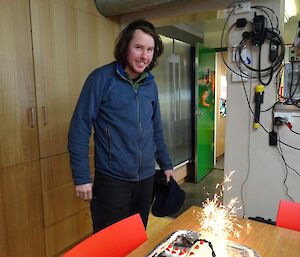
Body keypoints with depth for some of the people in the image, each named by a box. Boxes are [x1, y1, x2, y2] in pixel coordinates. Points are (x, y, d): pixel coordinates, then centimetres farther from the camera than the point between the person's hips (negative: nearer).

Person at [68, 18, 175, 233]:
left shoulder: (150, 84, 5)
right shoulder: (101, 78, -11)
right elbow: (79, 129, -11)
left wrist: (166, 164, 15)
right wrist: (82, 177, -13)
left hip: (146, 178, 5)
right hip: (112, 179, -5)